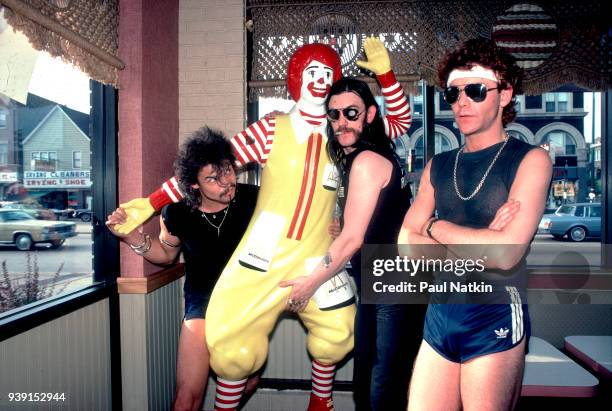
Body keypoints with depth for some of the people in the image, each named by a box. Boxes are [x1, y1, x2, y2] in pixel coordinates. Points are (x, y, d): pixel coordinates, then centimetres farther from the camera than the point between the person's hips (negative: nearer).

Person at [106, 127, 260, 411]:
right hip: (203, 301, -1)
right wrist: (131, 235, -14)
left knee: (247, 383, 15)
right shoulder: (178, 213, -17)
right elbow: (167, 254, 4)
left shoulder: (253, 199, -20)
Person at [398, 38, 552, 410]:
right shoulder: (438, 167, 7)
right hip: (440, 315, 5)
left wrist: (436, 228, -7)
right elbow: (406, 242, -1)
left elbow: (505, 253, -20)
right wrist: (476, 245, -15)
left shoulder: (530, 160, -7)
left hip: (496, 320, -4)